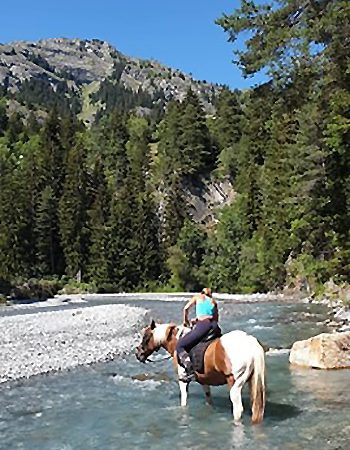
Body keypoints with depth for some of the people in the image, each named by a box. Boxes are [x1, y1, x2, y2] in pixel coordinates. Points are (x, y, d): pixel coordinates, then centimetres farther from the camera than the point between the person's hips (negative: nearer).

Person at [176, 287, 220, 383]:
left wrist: (186, 320, 25)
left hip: (203, 325, -6)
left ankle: (190, 372, -22)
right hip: (215, 326, 6)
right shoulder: (213, 302, 29)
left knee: (180, 346, -4)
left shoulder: (197, 297, 19)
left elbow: (186, 308, 8)